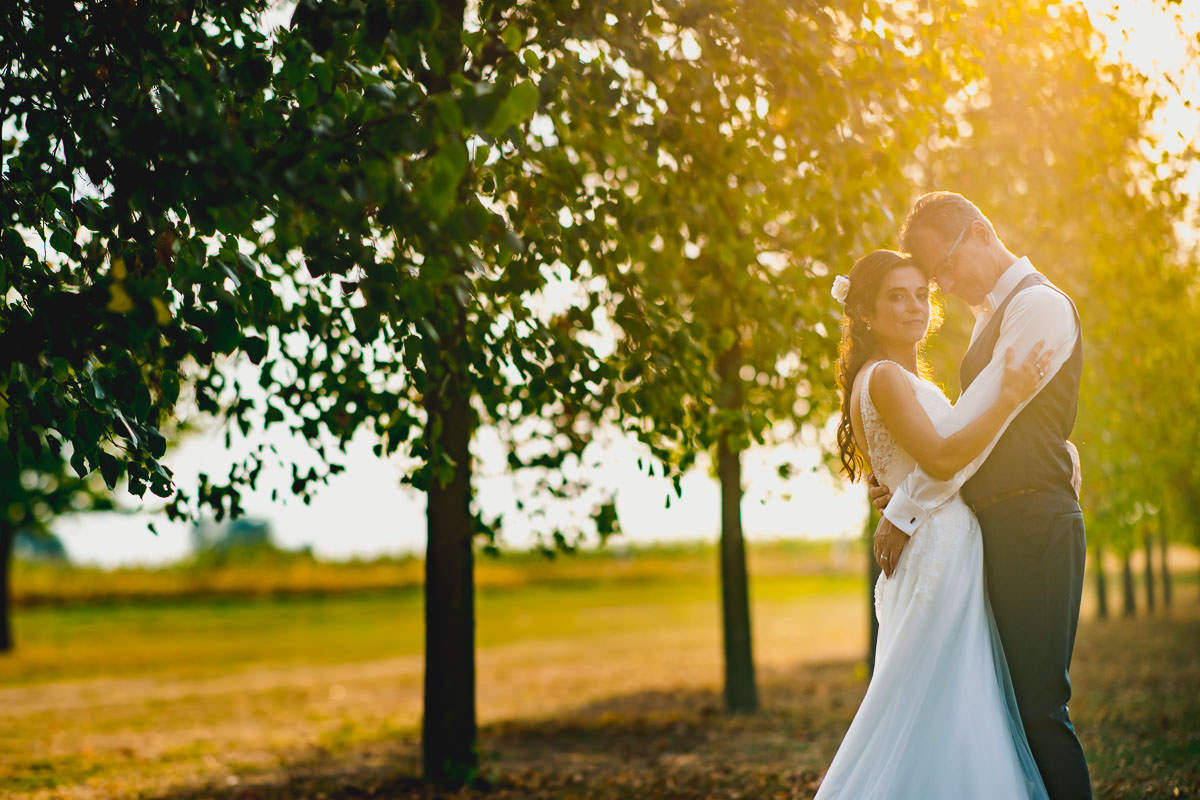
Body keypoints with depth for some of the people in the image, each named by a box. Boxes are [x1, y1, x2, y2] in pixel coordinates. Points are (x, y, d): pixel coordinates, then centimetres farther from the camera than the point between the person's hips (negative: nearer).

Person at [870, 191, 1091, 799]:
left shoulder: (1038, 303, -10)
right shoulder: (990, 315, 21)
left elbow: (977, 423, -15)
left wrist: (906, 512, -11)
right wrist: (912, 489, 7)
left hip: (1032, 523, -10)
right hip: (1005, 524, 10)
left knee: (1037, 705, -10)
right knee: (1007, 701, 11)